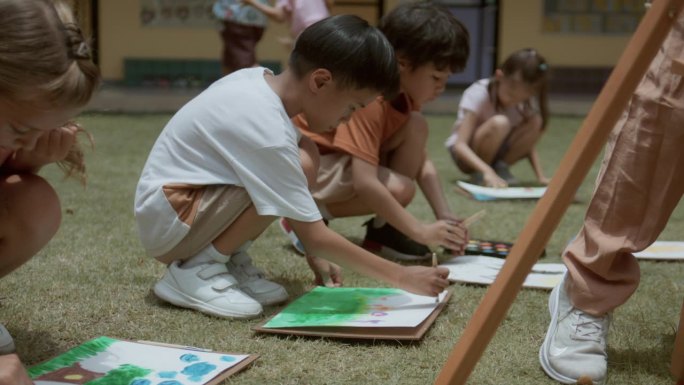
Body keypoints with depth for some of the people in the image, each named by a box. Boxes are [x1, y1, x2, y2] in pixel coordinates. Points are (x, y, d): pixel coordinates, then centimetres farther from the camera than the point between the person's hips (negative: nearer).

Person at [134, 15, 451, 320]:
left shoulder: (261, 81, -3)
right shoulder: (267, 132, -28)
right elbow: (314, 236, -23)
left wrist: (316, 251, 4)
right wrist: (401, 278, -17)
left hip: (193, 195, 9)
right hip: (166, 220, -9)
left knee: (302, 152, -1)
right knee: (302, 166, -25)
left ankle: (230, 258, 4)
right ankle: (196, 270, -12)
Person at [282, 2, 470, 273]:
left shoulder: (402, 91, -1)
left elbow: (422, 161, 2)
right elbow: (365, 183, -36)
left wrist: (446, 217, -11)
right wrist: (421, 232, -31)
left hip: (342, 158, 9)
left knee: (416, 127, -8)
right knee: (399, 190, -27)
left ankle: (383, 229, -4)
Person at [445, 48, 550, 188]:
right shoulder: (478, 94, -27)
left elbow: (528, 143, -3)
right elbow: (459, 145, -34)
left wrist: (541, 177, -18)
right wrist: (487, 171, -49)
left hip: (496, 153, 5)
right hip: (467, 155, -5)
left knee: (535, 122, -22)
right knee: (499, 123, -36)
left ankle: (501, 168, -7)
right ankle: (479, 174, -14)